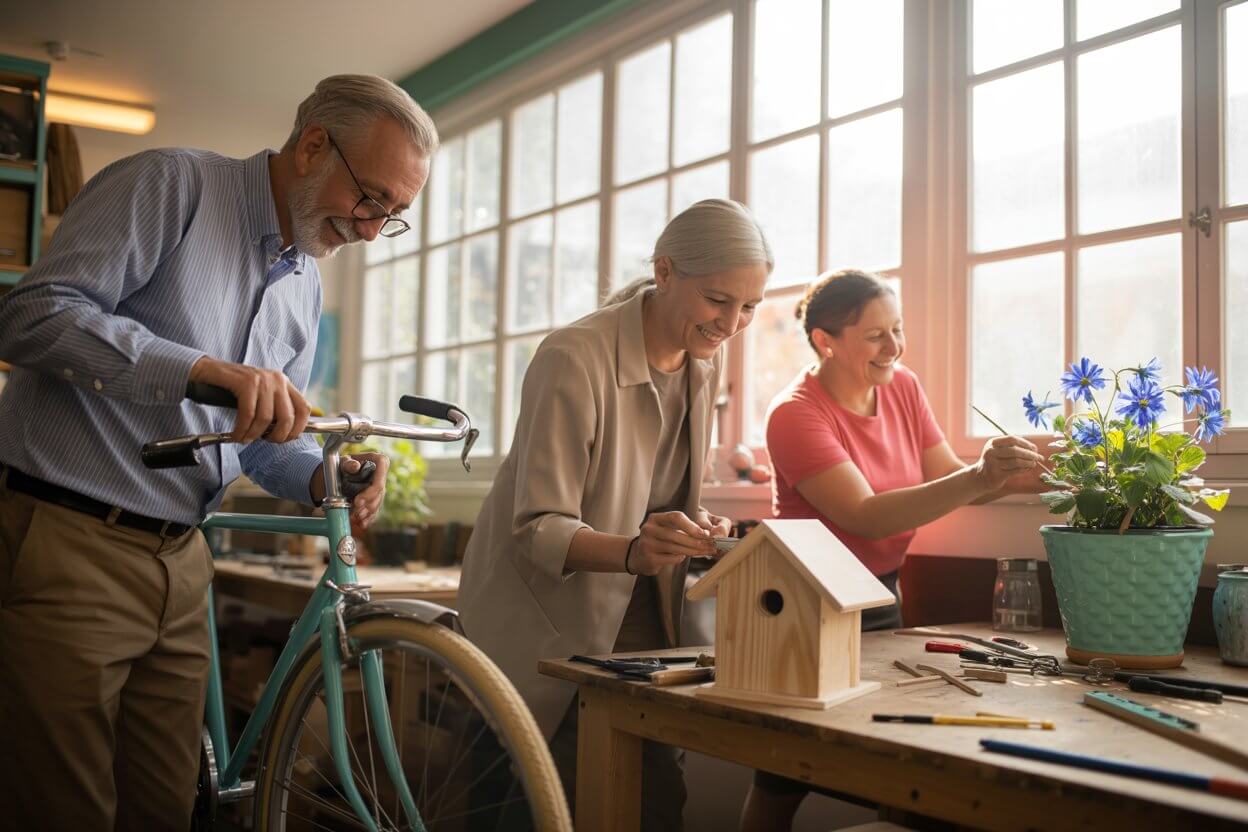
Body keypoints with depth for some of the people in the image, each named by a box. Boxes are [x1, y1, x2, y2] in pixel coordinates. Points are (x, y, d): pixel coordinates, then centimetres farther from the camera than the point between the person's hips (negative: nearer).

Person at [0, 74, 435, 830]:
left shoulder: (306, 283, 15)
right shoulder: (172, 185, -8)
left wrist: (321, 476, -3)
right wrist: (207, 369, -31)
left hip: (178, 565, 7)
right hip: (65, 545, -7)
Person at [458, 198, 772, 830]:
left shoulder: (706, 359, 0)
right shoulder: (574, 359, -23)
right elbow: (539, 529, -22)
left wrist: (699, 530, -10)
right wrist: (632, 550, -40)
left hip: (638, 610, 6)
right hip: (551, 617, -6)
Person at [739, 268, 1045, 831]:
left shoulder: (902, 387, 2)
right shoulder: (795, 414, -18)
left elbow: (950, 479, -1)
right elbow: (866, 517, -28)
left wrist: (1017, 477, -20)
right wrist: (979, 477, -36)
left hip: (880, 594, 6)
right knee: (785, 783, 1)